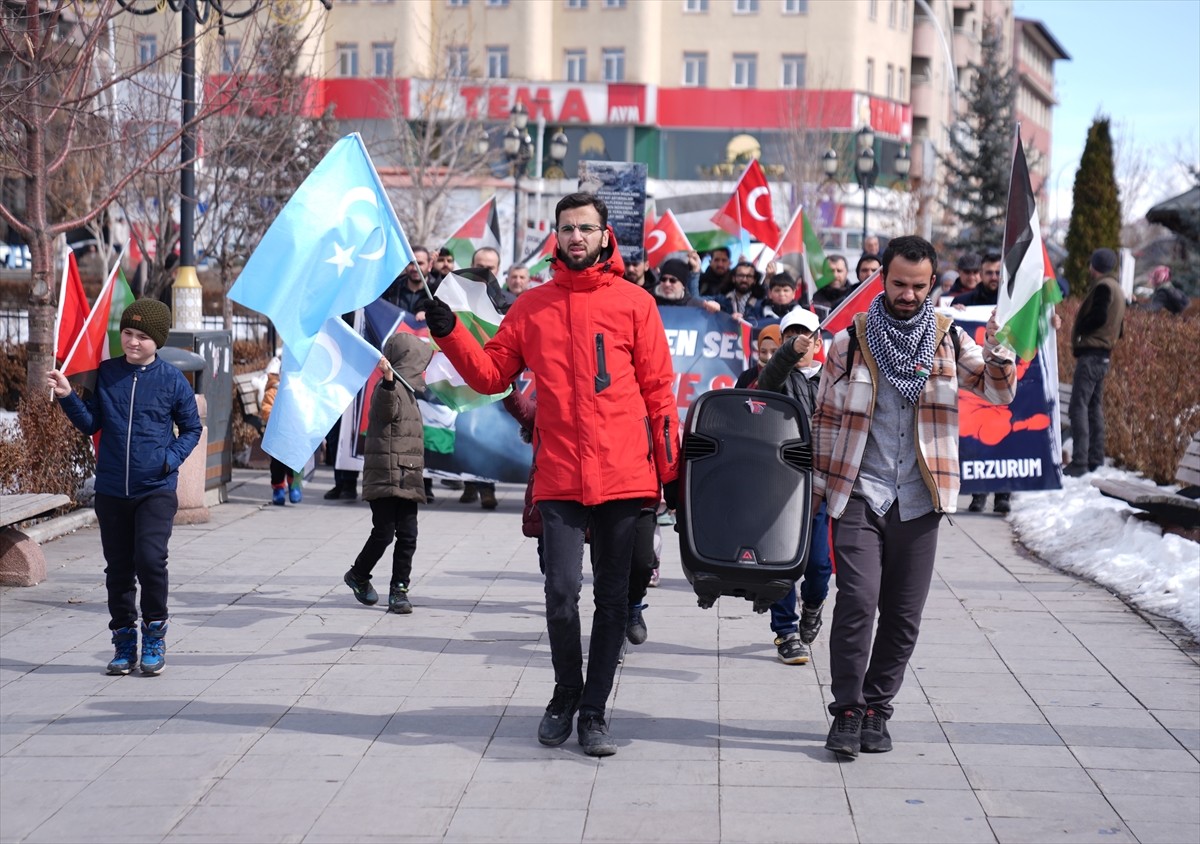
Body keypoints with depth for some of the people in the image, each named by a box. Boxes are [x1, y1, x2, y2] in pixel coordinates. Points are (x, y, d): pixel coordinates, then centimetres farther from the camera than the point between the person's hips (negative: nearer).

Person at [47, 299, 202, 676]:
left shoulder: (172, 380, -2)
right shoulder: (105, 374, 4)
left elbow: (191, 429, 6)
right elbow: (90, 424, 5)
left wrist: (172, 458, -9)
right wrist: (67, 396, -10)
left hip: (156, 490, -3)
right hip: (111, 489, 3)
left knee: (150, 559, -16)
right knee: (118, 568, 9)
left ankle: (154, 633, 3)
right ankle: (124, 640, 21)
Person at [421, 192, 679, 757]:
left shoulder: (634, 302, 2)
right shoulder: (532, 306, 9)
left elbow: (659, 390, 3)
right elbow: (491, 374, 11)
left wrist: (670, 468, 1)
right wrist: (448, 332, -3)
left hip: (624, 475, -1)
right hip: (559, 477, 1)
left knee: (612, 595, 6)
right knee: (561, 591, -7)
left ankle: (594, 711, 16)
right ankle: (566, 694, 18)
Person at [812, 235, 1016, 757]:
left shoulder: (948, 340, 5)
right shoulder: (851, 341, 2)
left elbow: (999, 391, -5)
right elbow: (826, 416, 8)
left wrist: (997, 352, -25)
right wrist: (816, 487, 8)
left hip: (917, 502, 2)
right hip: (858, 495, -2)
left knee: (903, 615, 5)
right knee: (857, 600, -15)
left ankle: (876, 708, 20)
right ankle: (847, 710, -4)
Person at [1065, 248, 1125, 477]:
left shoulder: (1103, 286, -10)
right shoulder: (1116, 288, 21)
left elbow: (1097, 317, -21)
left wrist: (1078, 331, -5)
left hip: (1091, 353, -10)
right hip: (1104, 354, 10)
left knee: (1078, 406, -12)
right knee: (1094, 407, 13)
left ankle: (1079, 461, -18)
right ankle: (1095, 459, 14)